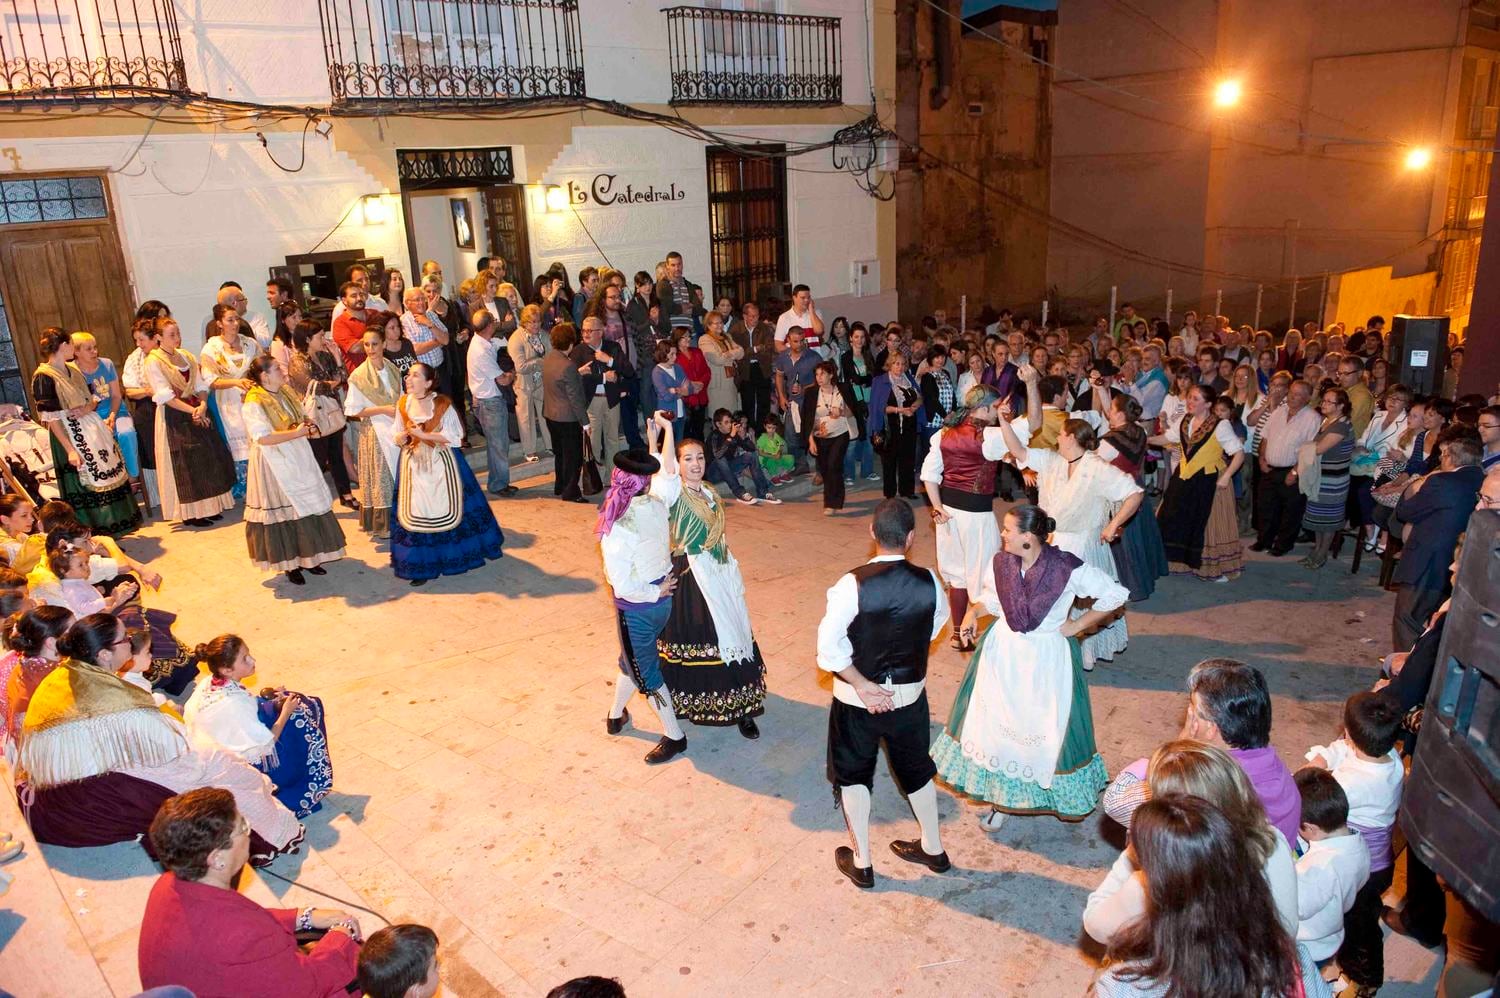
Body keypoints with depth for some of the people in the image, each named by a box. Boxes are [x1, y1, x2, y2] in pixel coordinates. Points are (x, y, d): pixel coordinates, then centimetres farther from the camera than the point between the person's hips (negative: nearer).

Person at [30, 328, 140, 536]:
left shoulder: (73, 369, 10)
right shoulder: (43, 377, -13)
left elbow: (92, 397, 18)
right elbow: (50, 418, -16)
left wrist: (89, 406, -7)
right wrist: (70, 450, -21)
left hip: (93, 430, 8)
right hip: (72, 437, -8)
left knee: (110, 477, 12)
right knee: (86, 488, -3)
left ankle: (113, 530, 25)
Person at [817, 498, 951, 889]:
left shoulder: (853, 583, -24)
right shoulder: (929, 582, -15)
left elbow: (829, 645, -23)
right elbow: (934, 628, 2)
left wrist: (862, 685, -13)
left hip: (858, 697, -3)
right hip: (911, 695, 3)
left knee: (853, 773, 19)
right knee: (916, 768, 25)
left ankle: (861, 863, 30)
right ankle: (933, 848, 43)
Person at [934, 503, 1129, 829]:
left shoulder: (1068, 568, -22)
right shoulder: (1000, 561, -9)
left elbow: (1116, 595, -9)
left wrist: (1079, 625, -10)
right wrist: (973, 611, -10)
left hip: (1046, 659, -4)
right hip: (1004, 653, 4)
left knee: (1048, 731, 8)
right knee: (996, 723, 11)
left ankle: (1057, 795, 36)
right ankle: (1000, 796, 31)